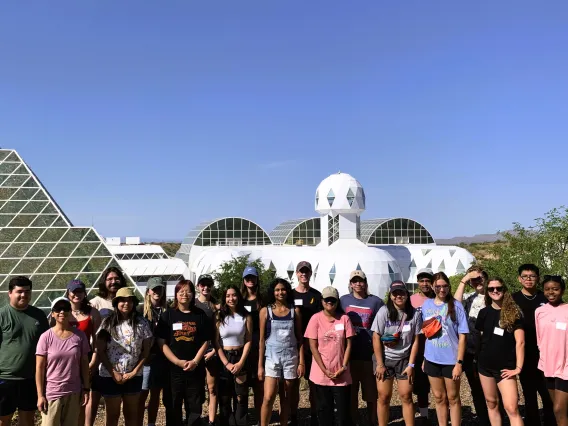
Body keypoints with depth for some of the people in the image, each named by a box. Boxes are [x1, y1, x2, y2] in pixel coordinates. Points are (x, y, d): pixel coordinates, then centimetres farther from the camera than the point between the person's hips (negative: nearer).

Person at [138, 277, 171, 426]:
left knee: (155, 394, 13)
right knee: (142, 394, 0)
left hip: (162, 358, 3)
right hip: (146, 358, -3)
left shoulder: (167, 310, 4)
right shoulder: (141, 310, -3)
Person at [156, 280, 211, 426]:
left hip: (195, 368, 1)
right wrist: (177, 361, -12)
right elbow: (161, 342, -3)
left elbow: (205, 341, 4)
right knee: (174, 406, 9)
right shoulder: (168, 315, 1)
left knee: (194, 406, 8)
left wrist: (195, 361, -9)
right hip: (173, 368, -1)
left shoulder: (200, 315, 4)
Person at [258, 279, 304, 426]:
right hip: (271, 357, -1)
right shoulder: (265, 311, -1)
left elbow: (299, 338, 4)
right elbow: (262, 339, 1)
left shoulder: (295, 311, 3)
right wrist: (260, 365, -2)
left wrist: (301, 362, -2)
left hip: (290, 358, 1)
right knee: (268, 398, -11)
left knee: (286, 398, 7)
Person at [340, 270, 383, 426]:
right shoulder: (343, 300, 6)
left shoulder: (376, 301, 2)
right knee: (351, 391, 10)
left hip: (370, 353, -1)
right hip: (349, 353, 1)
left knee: (371, 392, 5)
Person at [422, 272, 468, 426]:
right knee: (439, 398, 15)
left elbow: (462, 336, -9)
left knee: (453, 398, 10)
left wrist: (459, 362, -14)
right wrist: (424, 358, 8)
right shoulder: (426, 305, 3)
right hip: (432, 359, 3)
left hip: (451, 360, -3)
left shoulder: (456, 306, -8)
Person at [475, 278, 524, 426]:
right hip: (485, 365, 4)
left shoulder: (514, 312, -5)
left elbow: (520, 342, -9)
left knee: (512, 408, -12)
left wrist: (518, 367, -13)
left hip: (505, 367, -4)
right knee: (491, 404, 12)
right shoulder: (484, 312, 5)